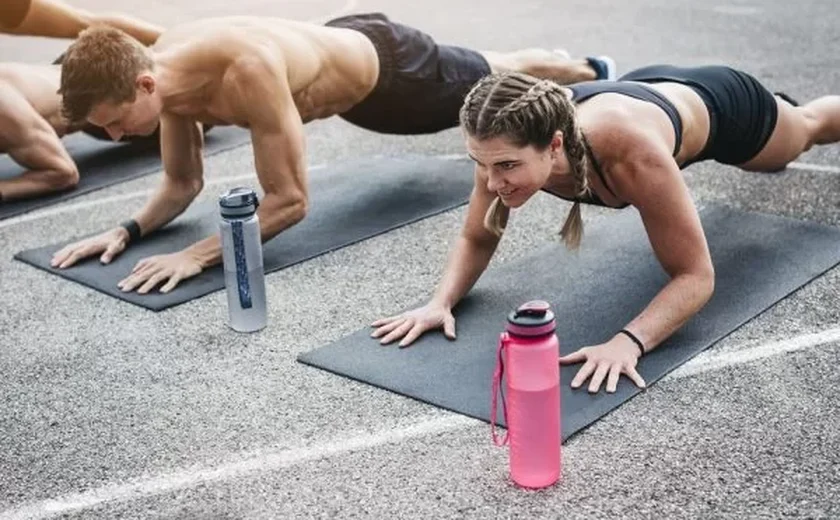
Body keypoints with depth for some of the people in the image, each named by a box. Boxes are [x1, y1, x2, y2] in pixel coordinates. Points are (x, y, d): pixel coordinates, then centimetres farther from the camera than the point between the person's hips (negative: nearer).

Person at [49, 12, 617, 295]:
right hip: (344, 42, 7)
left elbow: (290, 200, -41)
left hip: (387, 69, -7)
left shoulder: (246, 71, -47)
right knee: (484, 79, 35)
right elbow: (183, 184, -9)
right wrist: (126, 230, -26)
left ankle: (592, 72, 55)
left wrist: (198, 254, -47)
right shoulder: (162, 70, -22)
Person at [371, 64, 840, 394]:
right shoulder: (506, 145, -37)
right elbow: (476, 240, -20)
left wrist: (628, 341, -58)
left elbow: (696, 276, -42)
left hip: (717, 105, -4)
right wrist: (440, 302, -39)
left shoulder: (631, 153, -52)